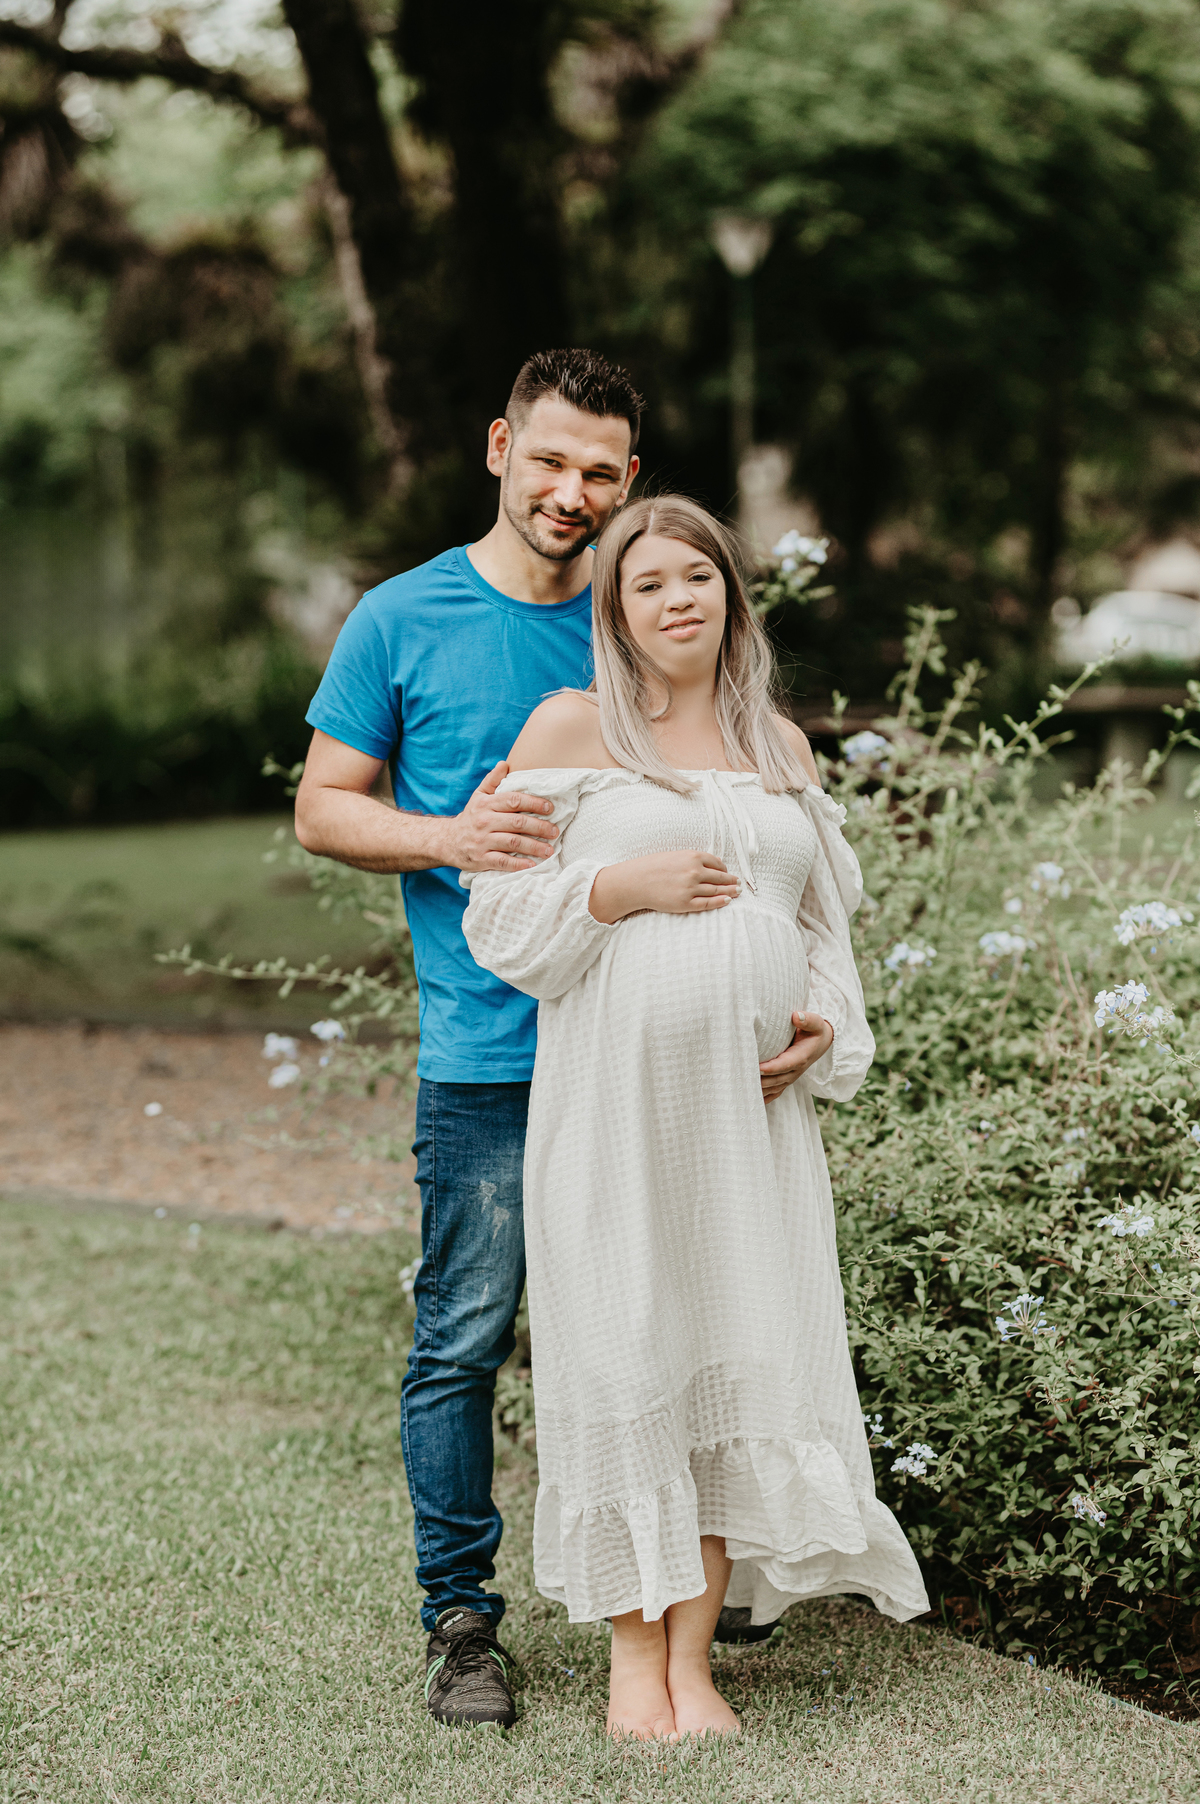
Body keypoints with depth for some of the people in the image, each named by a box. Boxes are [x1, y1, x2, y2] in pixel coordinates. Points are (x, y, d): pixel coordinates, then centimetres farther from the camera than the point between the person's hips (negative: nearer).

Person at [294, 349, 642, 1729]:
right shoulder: (402, 621, 1)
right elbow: (321, 809, 3)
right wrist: (451, 839, -14)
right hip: (486, 1052, -3)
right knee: (462, 1340, -1)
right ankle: (460, 1616, 11)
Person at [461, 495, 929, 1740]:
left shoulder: (781, 748, 15)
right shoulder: (570, 728, 2)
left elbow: (821, 921, 21)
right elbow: (501, 913, -2)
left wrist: (827, 1029, 4)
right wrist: (628, 884, -14)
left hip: (749, 1104, 4)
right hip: (616, 1091, -4)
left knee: (742, 1352, 2)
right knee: (625, 1349, -1)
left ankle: (695, 1658, 11)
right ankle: (634, 1655, 11)